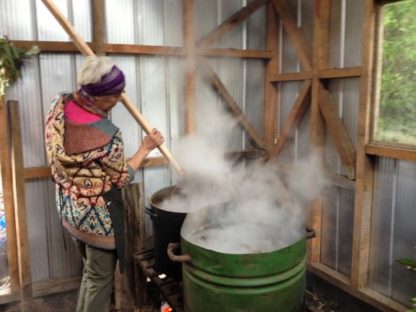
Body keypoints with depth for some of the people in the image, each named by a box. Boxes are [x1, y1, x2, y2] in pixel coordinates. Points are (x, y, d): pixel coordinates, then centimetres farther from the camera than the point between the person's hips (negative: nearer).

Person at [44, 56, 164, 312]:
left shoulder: (60, 104, -11)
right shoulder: (108, 136, -30)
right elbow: (123, 178, -13)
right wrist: (146, 147, -4)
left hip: (70, 207, 8)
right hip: (97, 214, -8)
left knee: (91, 271, 28)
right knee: (100, 278, 15)